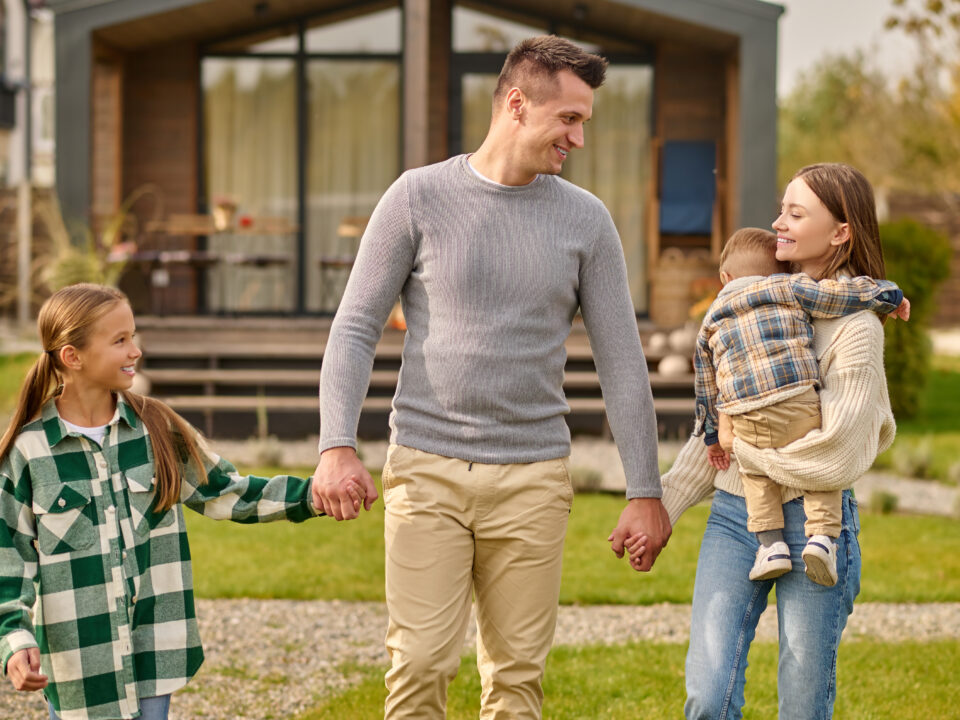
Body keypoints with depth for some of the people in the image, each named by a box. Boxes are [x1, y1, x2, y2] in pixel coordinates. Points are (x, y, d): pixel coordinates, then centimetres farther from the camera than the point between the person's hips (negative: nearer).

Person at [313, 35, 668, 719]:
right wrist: (337, 446, -12)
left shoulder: (586, 220, 6)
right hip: (427, 470, -2)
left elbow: (622, 360, 7)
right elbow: (355, 329, 0)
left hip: (533, 480, 2)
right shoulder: (420, 197, 0)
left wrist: (645, 490, 4)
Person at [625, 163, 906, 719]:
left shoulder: (855, 328, -8)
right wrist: (663, 507, 11)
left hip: (812, 524, -5)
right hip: (734, 516, 5)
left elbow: (835, 457, -16)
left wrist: (740, 445, -5)